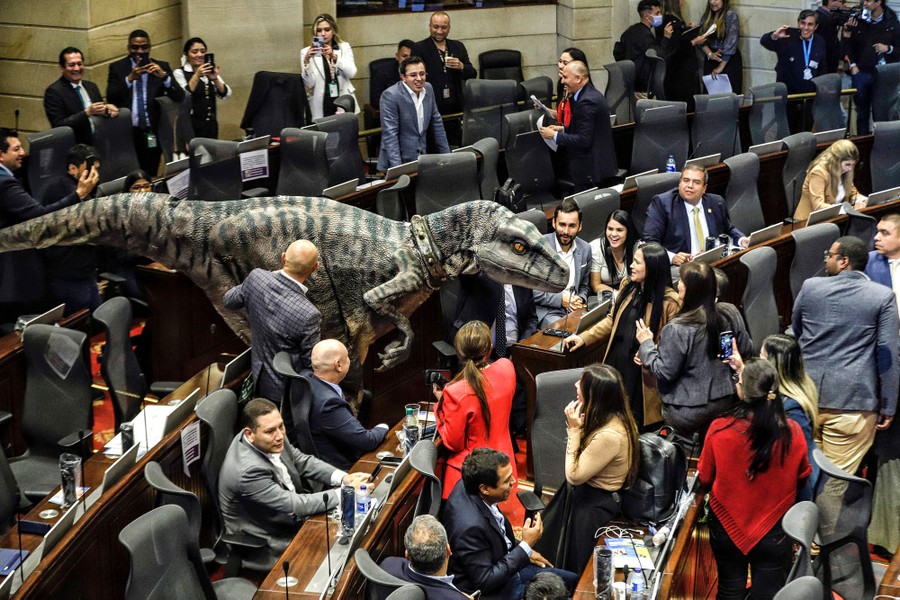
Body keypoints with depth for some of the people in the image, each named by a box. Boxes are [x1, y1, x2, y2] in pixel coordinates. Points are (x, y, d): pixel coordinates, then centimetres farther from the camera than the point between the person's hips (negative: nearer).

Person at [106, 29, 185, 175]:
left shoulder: (161, 67, 7)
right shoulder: (117, 67, 5)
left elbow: (179, 97, -1)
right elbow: (110, 98, -7)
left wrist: (164, 76, -18)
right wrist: (130, 78, -21)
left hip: (152, 133, 1)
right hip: (127, 132, -1)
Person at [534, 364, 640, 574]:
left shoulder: (610, 436, -35)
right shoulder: (612, 417, -7)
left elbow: (574, 476, -25)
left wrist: (574, 429, -24)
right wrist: (575, 428, -11)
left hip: (593, 506, -9)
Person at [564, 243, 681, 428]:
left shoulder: (670, 301, -17)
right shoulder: (628, 285, 4)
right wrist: (584, 338, 9)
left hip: (640, 370, -6)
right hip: (615, 362, 6)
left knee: (635, 421, 6)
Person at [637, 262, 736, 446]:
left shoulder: (677, 329, -22)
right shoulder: (720, 320, -2)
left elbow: (665, 372, -17)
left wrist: (646, 344, -3)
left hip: (689, 409, -6)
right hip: (722, 402, 7)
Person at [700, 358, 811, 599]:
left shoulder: (720, 429, -21)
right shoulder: (792, 433, -19)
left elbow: (704, 478, -4)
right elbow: (802, 479, 1)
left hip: (727, 528, 0)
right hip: (775, 534, 0)